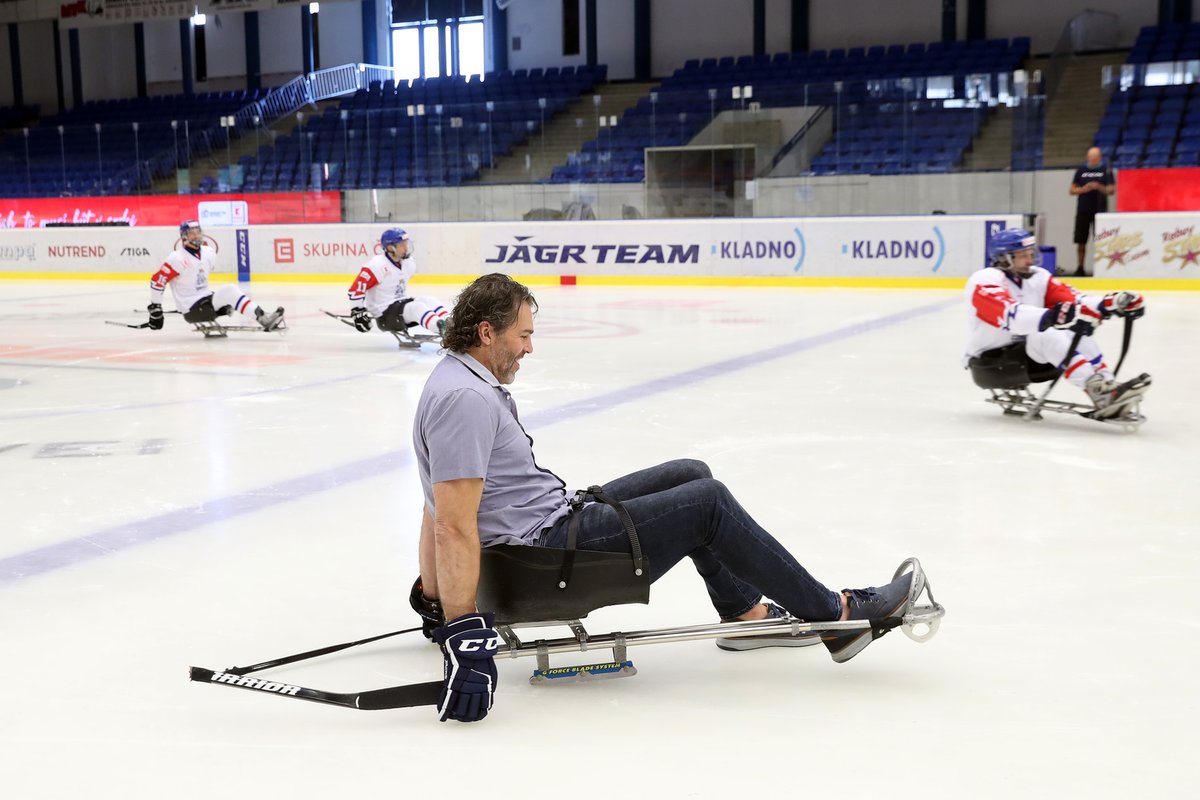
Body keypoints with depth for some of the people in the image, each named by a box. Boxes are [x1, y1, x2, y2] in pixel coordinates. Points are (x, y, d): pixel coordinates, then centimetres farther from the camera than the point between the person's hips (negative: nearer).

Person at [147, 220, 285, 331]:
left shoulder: (209, 253, 6)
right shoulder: (178, 259, -15)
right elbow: (157, 281, -13)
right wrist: (155, 308, -10)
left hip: (205, 301, 7)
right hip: (191, 310, -7)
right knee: (229, 291, -21)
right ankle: (262, 319, -29)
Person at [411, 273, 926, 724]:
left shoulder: (462, 380, 13)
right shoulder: (465, 399, -22)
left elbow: (435, 510, 19)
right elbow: (455, 525, -29)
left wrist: (431, 597, 25)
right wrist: (463, 633, -32)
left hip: (555, 518, 11)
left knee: (690, 476, 15)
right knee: (708, 503, -8)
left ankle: (744, 612, 26)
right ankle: (834, 615, 3)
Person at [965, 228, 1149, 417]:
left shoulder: (1038, 277, 4)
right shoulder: (984, 281, -20)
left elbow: (1074, 300, -8)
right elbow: (1011, 315, -39)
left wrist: (1111, 303, -27)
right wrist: (1052, 317, -55)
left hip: (1026, 352, 8)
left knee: (1076, 332, -13)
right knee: (1047, 336, -30)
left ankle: (1108, 386, -24)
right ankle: (1100, 394, -40)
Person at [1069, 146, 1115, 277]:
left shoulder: (1106, 170, 4)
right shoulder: (1081, 170, 10)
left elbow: (1111, 190, 0)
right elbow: (1072, 190, 9)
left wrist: (1099, 187, -19)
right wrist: (1083, 189, -11)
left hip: (1100, 211, -2)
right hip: (1083, 211, 2)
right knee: (1081, 241, 3)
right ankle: (1080, 268, 11)